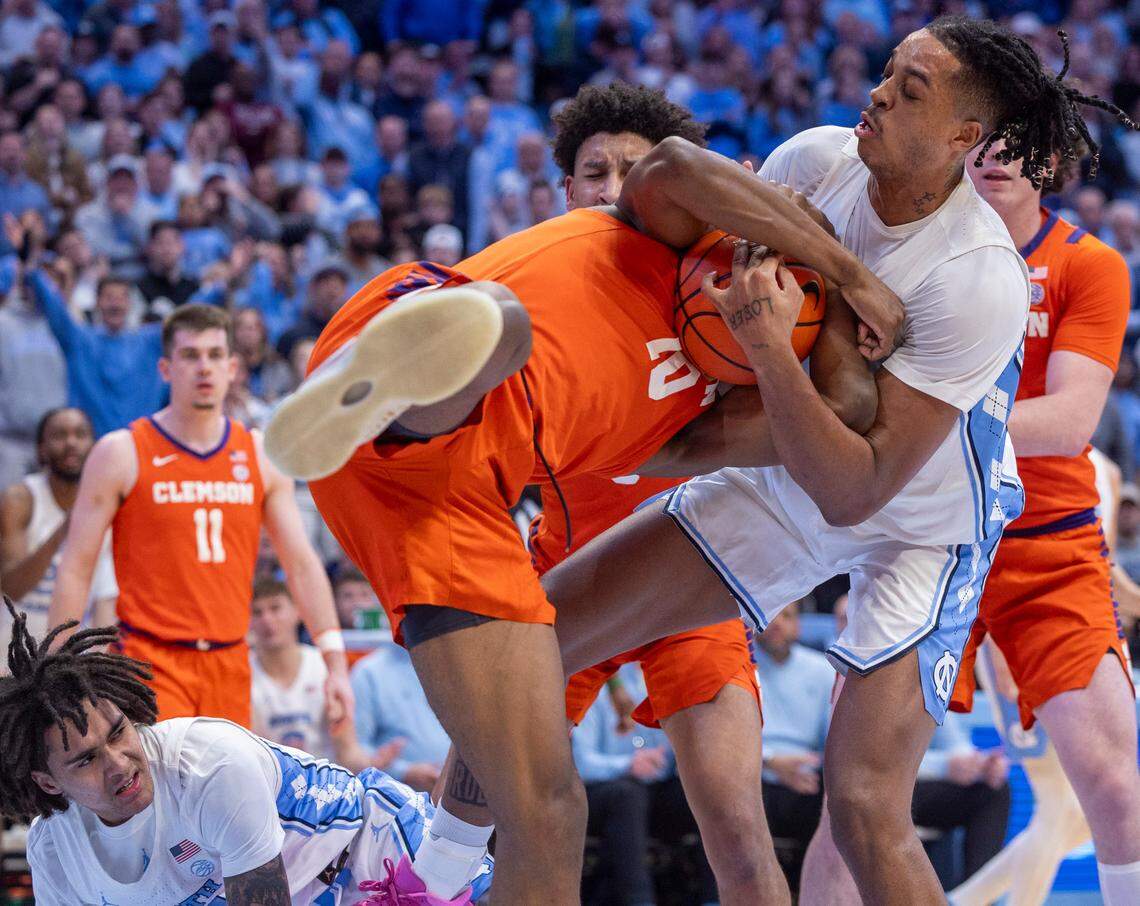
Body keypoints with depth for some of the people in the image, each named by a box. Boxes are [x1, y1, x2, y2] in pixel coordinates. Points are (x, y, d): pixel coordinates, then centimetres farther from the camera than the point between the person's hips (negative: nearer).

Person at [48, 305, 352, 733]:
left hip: (229, 663, 5)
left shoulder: (262, 456, 10)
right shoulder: (122, 454, -2)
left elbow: (302, 564, 12)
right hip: (151, 661, -5)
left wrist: (335, 664, 4)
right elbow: (75, 569, -1)